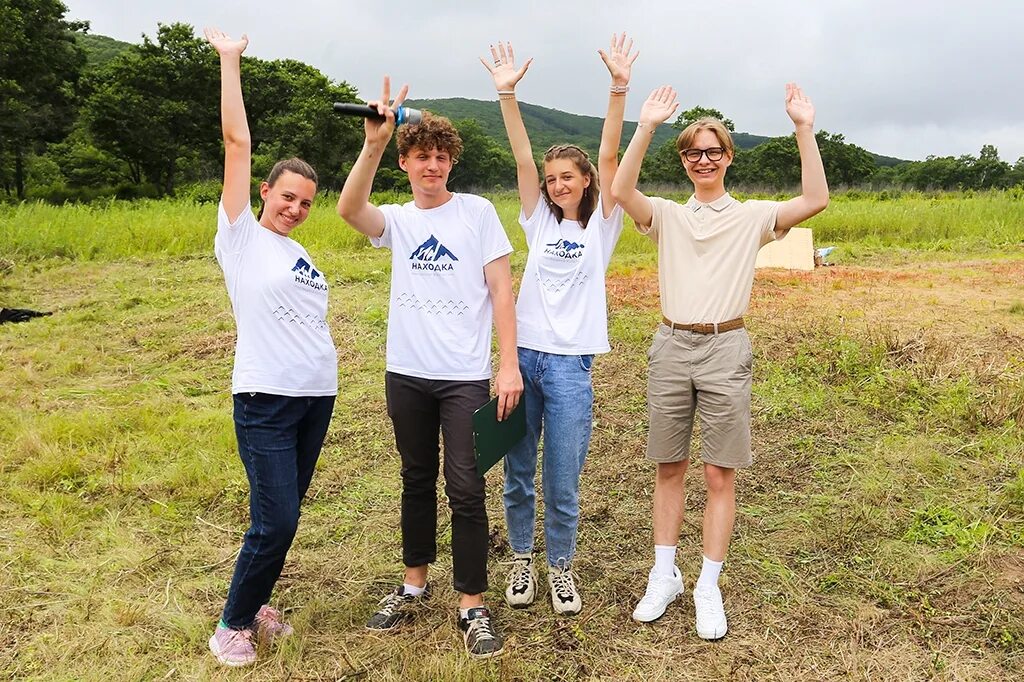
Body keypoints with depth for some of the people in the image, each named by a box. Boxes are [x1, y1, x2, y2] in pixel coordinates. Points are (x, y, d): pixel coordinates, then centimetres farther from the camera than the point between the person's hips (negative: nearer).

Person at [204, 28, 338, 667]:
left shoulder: (304, 258, 17)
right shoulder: (242, 236, 0)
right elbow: (237, 141, -4)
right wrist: (231, 60, -2)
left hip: (319, 397, 6)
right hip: (267, 399, -6)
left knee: (283, 516, 11)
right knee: (276, 522, -7)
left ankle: (254, 602, 28)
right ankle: (233, 623, 14)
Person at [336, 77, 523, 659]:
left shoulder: (477, 211, 0)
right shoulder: (396, 219, 6)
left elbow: (501, 290, -3)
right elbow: (349, 208, -16)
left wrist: (510, 364, -10)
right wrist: (373, 144, -29)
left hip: (465, 376, -3)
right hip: (406, 374, 3)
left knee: (466, 490, -1)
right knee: (417, 481, 16)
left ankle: (473, 605, 12)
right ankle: (415, 584, 32)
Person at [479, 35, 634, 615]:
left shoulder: (601, 224, 3)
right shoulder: (540, 220, 9)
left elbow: (609, 157, -8)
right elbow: (522, 158, -1)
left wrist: (619, 89, -18)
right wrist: (508, 93, -10)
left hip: (570, 363, -2)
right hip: (522, 354, 3)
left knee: (563, 481, 3)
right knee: (517, 474, 11)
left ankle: (561, 567, 24)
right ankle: (522, 560, 30)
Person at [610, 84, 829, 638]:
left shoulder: (752, 216, 5)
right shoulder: (667, 215, 7)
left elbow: (815, 201, -11)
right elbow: (621, 190, -12)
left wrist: (804, 128, -16)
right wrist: (646, 126, -19)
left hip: (724, 349, -1)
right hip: (671, 346, 2)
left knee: (720, 474, 3)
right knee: (668, 468, 10)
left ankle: (708, 588, 15)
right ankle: (664, 577, 23)